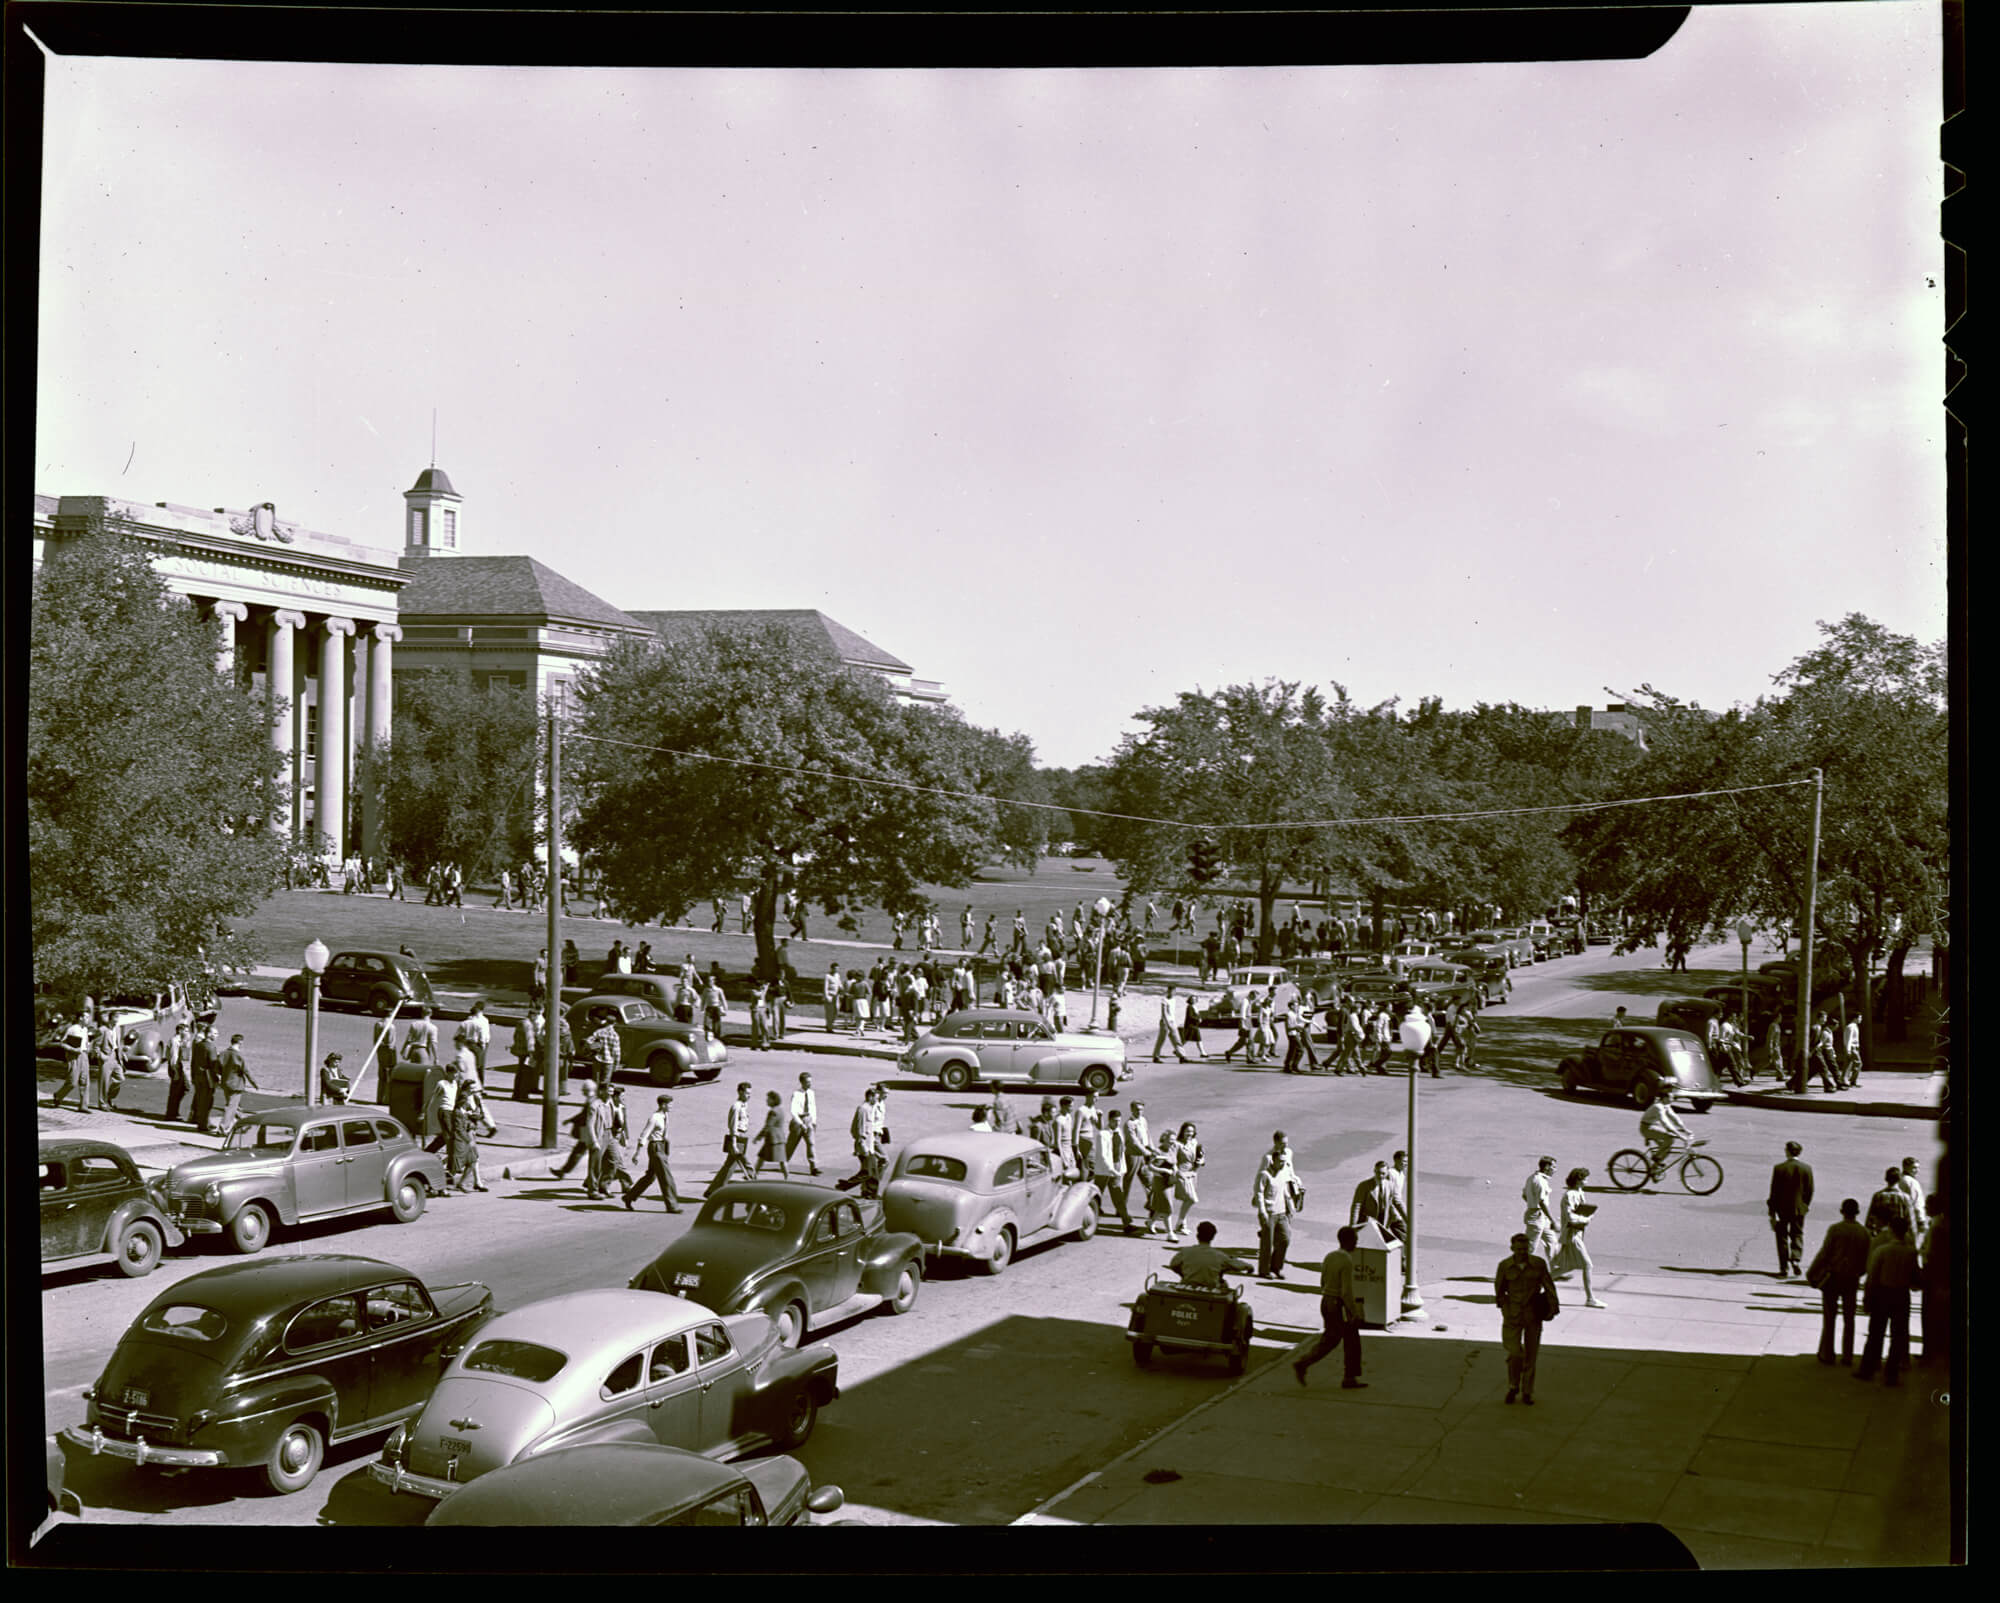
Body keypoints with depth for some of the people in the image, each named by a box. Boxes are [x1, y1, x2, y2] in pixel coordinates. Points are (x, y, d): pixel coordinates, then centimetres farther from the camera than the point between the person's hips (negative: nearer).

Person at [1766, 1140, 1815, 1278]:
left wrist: (1772, 1214, -5)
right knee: (1797, 1235, 17)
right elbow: (1810, 1190, -1)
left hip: (1782, 1209, -2)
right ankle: (1796, 1260, -3)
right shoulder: (1807, 1168, -6)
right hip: (1799, 1209, 2)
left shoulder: (1779, 1169, -13)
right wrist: (1805, 1206, 16)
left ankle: (1784, 1268, 11)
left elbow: (1774, 1192, -10)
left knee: (1782, 1237, 11)